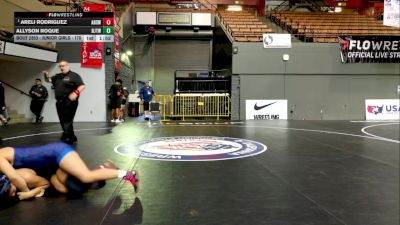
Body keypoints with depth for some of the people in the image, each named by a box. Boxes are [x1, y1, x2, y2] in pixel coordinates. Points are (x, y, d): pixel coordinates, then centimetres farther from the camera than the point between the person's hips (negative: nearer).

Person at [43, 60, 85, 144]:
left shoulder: (74, 75, -4)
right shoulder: (58, 76, 19)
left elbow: (82, 86, -13)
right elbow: (48, 80, 24)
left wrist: (76, 93, -31)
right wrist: (46, 75, 0)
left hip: (69, 103, -8)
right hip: (60, 102, 8)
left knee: (67, 121, -10)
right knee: (62, 121, 13)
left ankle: (66, 138, -10)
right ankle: (72, 138, 24)